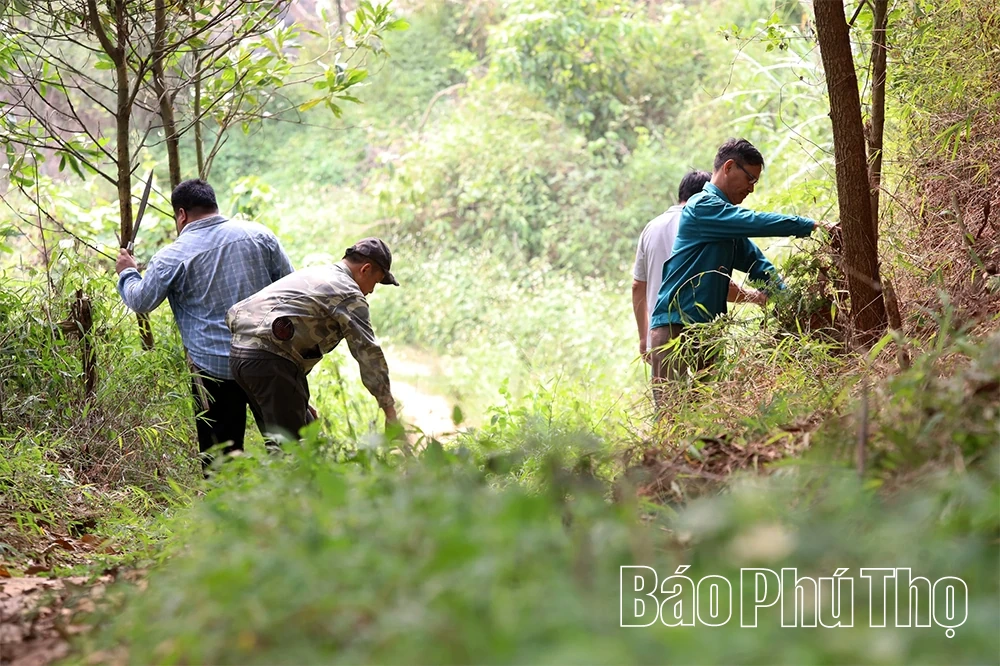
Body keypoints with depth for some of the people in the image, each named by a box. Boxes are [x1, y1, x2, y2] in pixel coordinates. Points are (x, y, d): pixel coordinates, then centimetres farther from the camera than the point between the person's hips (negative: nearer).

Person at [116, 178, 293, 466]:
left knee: (219, 452, 5)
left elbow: (142, 301, 3)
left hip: (213, 367, -3)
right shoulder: (259, 234, 4)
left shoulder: (173, 257, -6)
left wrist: (127, 273, 22)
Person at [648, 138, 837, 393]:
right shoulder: (702, 206, -9)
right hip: (676, 326, -9)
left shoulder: (728, 222, 21)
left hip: (706, 329, 9)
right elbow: (757, 223, -18)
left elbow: (755, 261, 20)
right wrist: (812, 226, -15)